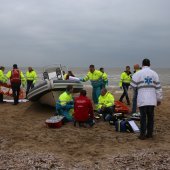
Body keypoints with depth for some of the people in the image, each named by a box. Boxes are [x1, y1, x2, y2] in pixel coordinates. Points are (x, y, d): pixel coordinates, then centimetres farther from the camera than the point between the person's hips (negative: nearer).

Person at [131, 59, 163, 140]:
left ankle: (143, 134, 3)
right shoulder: (154, 73, 6)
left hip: (142, 99, -3)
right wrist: (159, 99, 12)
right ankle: (150, 133, 19)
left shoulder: (138, 74, -3)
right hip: (152, 99, 3)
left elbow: (133, 86, -2)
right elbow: (158, 87, 6)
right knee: (150, 116, 12)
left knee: (143, 116, 1)